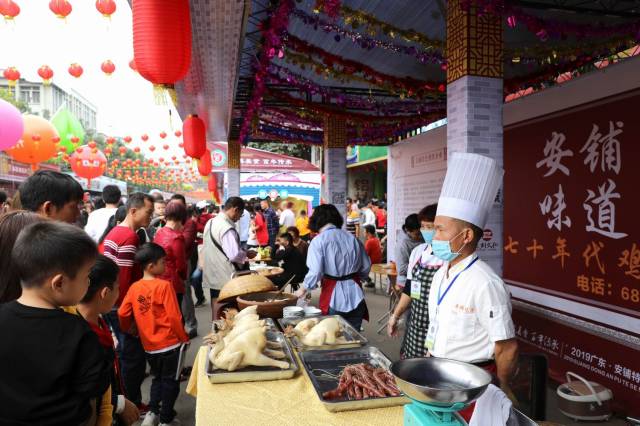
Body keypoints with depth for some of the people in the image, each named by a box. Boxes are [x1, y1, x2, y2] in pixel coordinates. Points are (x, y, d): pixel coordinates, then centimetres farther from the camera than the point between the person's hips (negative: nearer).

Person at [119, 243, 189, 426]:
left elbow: (122, 315, 1)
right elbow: (174, 317, -18)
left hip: (149, 345, 5)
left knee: (158, 378, 25)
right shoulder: (164, 285, -18)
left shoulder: (134, 287, -2)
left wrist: (129, 331, 21)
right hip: (169, 343, -5)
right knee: (170, 380, 12)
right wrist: (184, 338, -4)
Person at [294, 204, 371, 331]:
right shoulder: (352, 238, 5)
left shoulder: (318, 241, -9)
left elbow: (315, 272, -16)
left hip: (334, 298, -4)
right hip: (355, 295, 4)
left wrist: (303, 289, 0)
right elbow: (366, 266, 9)